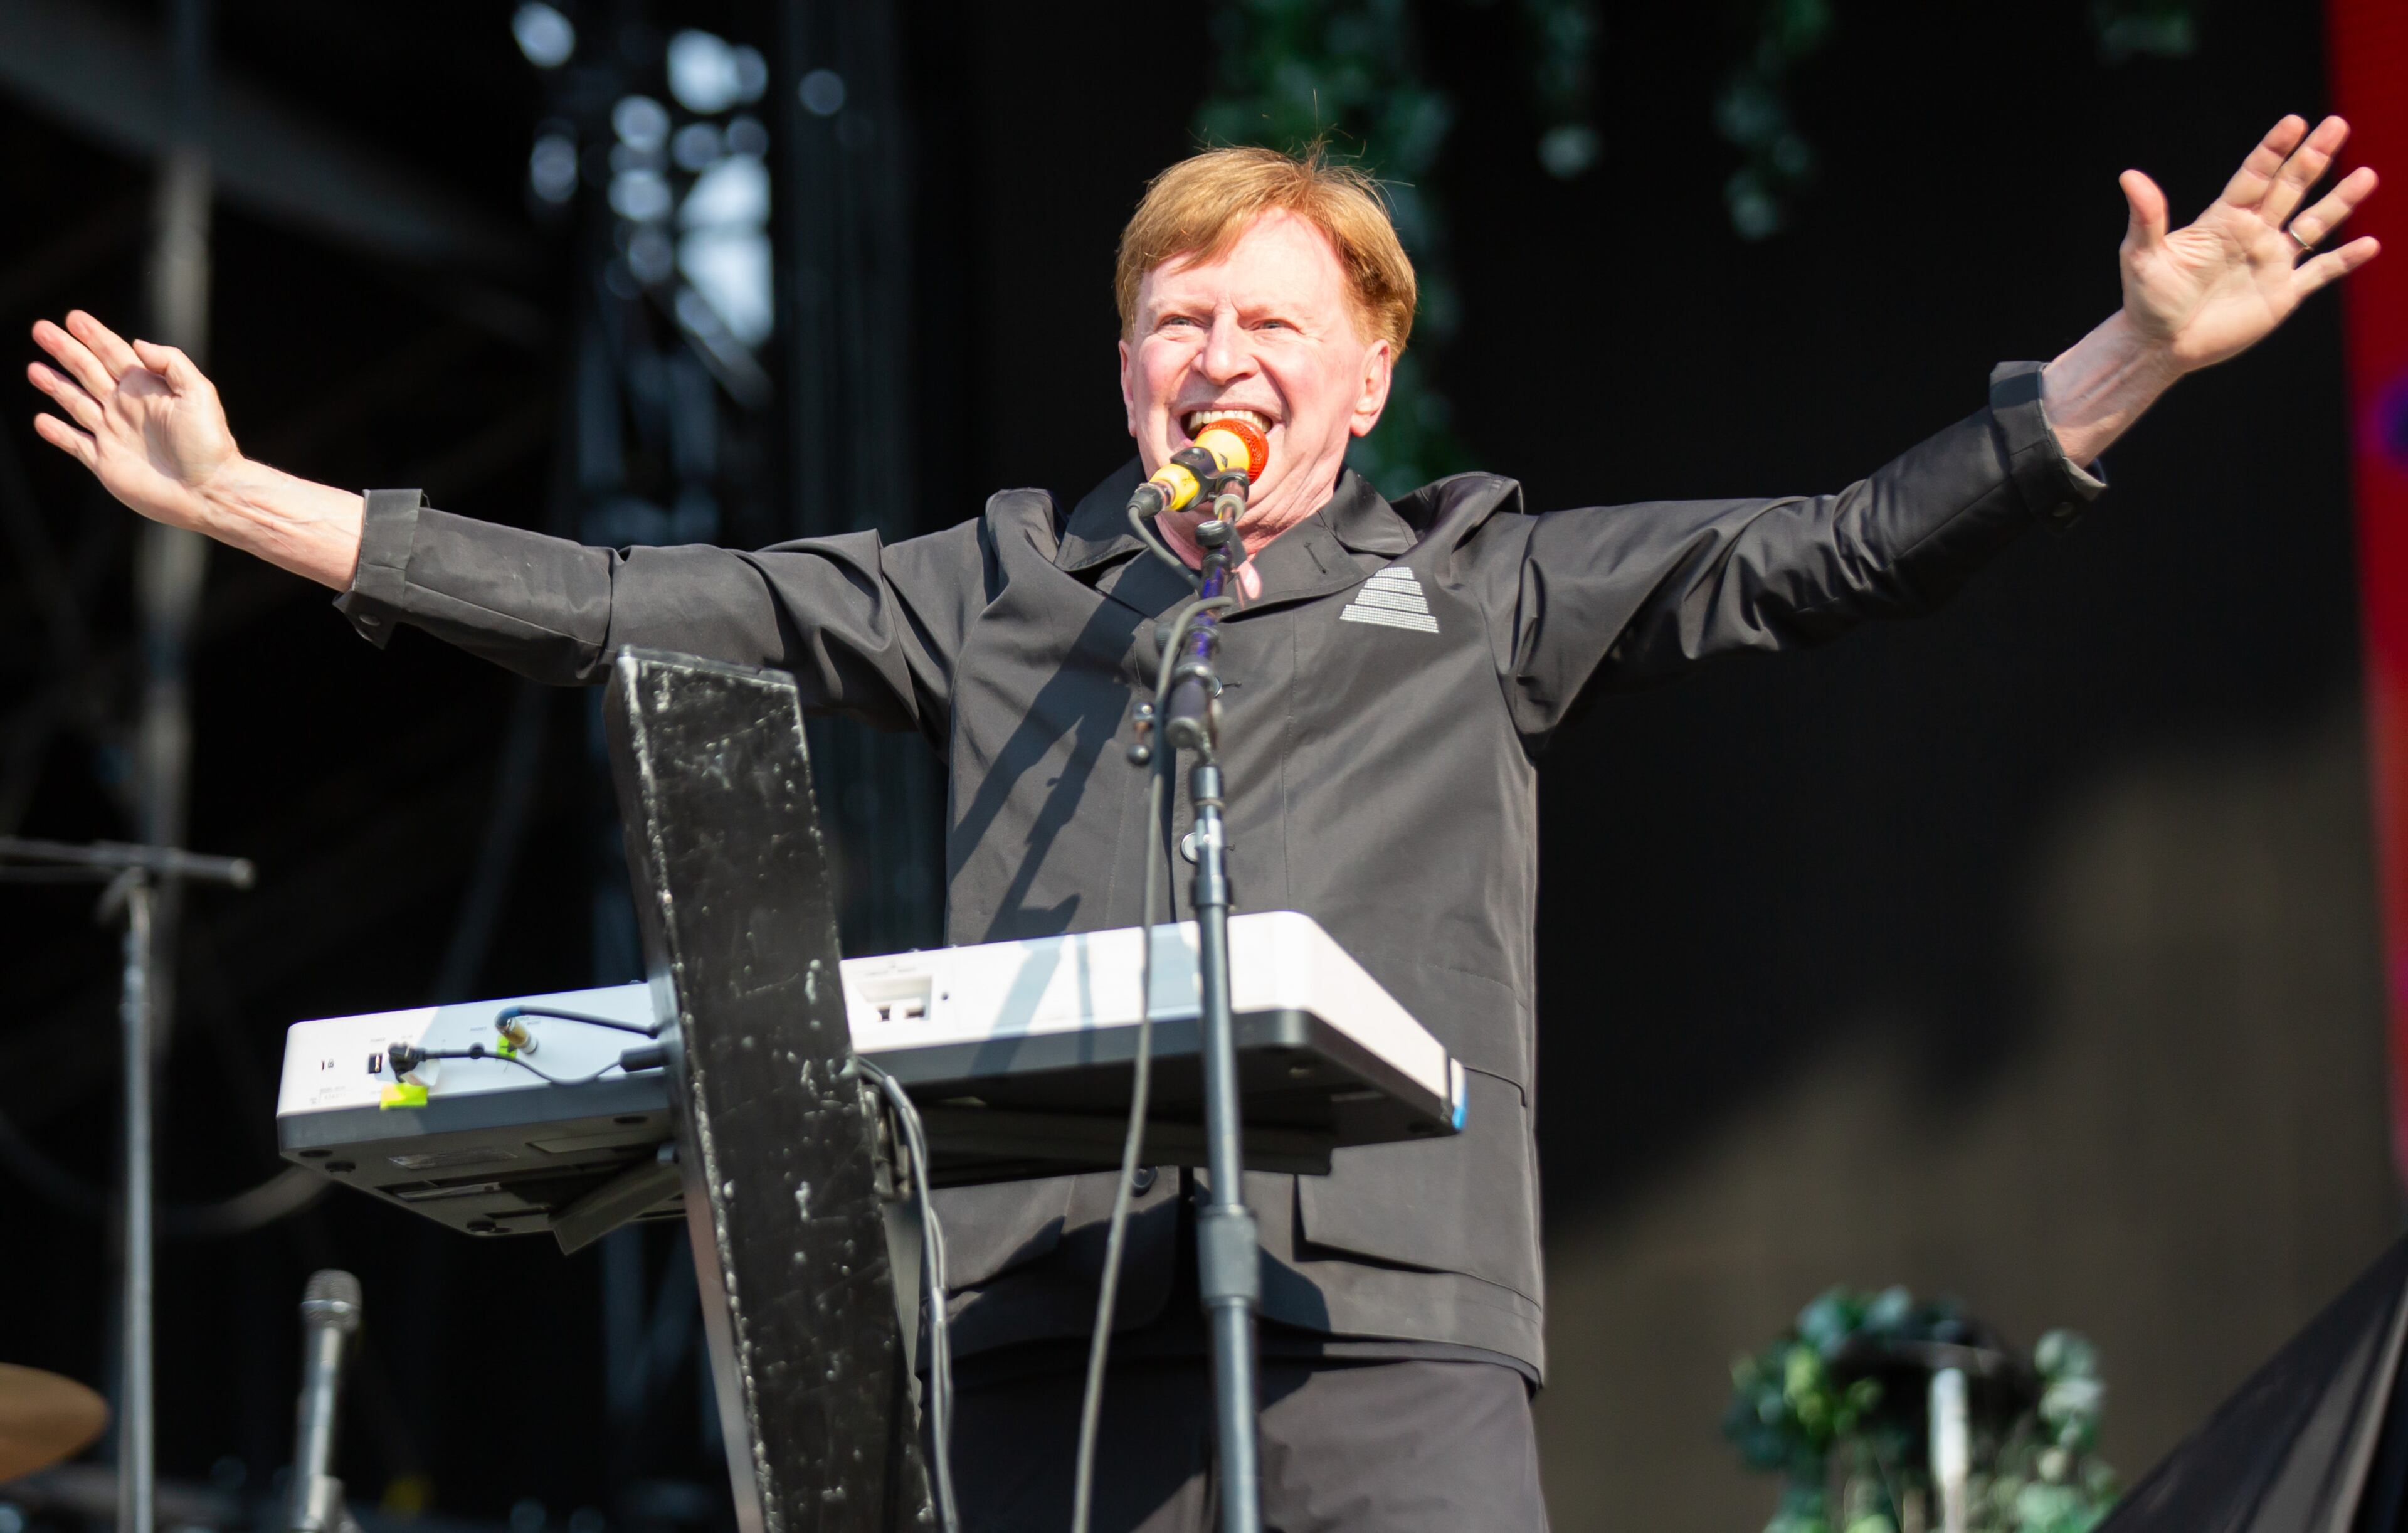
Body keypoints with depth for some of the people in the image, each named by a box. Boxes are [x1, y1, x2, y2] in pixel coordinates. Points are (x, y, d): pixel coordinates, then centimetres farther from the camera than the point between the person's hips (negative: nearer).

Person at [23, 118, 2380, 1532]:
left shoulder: (1481, 590, 18)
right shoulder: (998, 591, 22)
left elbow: (1826, 558, 10)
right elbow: (624, 611, 19)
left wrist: (2125, 367, -1)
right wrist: (247, 502, 16)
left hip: (1378, 1304, -2)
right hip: (1050, 1302, 2)